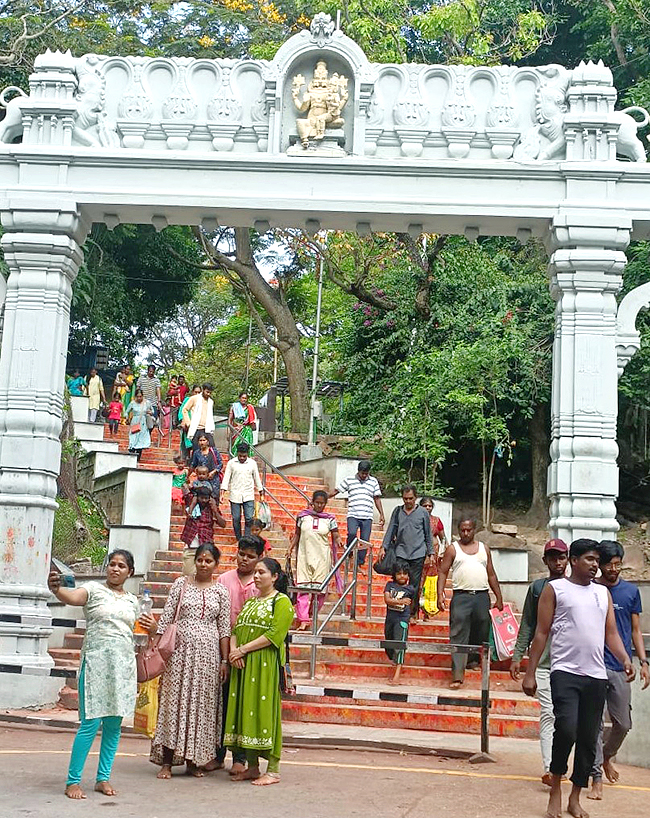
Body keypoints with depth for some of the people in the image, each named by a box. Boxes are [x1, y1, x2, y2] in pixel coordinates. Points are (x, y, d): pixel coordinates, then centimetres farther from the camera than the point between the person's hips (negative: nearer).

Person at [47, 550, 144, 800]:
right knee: (90, 723, -9)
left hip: (124, 665, 5)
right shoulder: (94, 589, -1)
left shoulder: (132, 600, 15)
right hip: (96, 661, -5)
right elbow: (73, 597, -24)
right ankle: (73, 781, 1)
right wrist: (56, 588, -44)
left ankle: (103, 778, 18)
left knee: (114, 724, 7)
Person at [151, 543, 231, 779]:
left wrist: (224, 660, 2)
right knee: (174, 701, -2)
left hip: (208, 653, 1)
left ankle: (193, 761, 14)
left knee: (201, 705, 3)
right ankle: (167, 762, 2)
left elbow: (224, 629, 6)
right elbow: (166, 618, 4)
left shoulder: (221, 591, 6)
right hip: (180, 650, -1)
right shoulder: (181, 584, 5)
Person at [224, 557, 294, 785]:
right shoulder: (250, 602, 21)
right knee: (245, 711, 6)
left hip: (266, 665, -7)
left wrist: (243, 650, -15)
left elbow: (274, 635, -14)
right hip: (243, 665, 7)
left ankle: (273, 770, -2)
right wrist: (233, 650, -5)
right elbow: (236, 630, 15)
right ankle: (252, 767, 14)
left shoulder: (282, 602, -3)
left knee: (265, 710, -8)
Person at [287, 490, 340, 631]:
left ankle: (312, 615, 19)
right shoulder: (303, 516, 6)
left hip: (322, 558, 0)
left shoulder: (330, 519, 4)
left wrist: (338, 543, -18)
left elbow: (335, 537, 3)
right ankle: (303, 620, -6)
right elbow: (297, 534, 15)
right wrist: (290, 549, 8)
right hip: (304, 556, 0)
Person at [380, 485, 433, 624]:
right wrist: (384, 547, 5)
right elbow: (391, 530, 13)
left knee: (415, 585, 2)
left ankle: (413, 614, 12)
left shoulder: (423, 513, 5)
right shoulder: (397, 511, 9)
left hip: (417, 554, -1)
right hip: (400, 553, 1)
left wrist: (429, 555, 8)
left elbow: (428, 535, 10)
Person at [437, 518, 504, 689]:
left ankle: (473, 660, 31)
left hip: (482, 596, 3)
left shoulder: (484, 548, 15)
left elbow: (491, 575, 18)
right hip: (461, 596, -3)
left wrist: (499, 597, 13)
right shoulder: (452, 549, 7)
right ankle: (457, 674, -14)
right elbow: (443, 572, 3)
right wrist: (440, 594, -10)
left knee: (481, 633, 9)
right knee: (458, 635, -10)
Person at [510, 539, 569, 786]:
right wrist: (517, 656, 5)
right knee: (548, 714, -5)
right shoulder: (537, 587, 8)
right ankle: (549, 768, -8)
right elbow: (527, 625, 10)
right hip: (543, 661, 0)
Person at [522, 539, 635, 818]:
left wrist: (625, 659, -5)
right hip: (565, 672, -4)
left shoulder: (603, 592, 16)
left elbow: (611, 633, 15)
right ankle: (555, 787, 2)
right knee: (567, 729, -20)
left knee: (589, 739, 6)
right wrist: (530, 673, -3)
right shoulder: (555, 589, 3)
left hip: (596, 676, 5)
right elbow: (541, 633, 1)